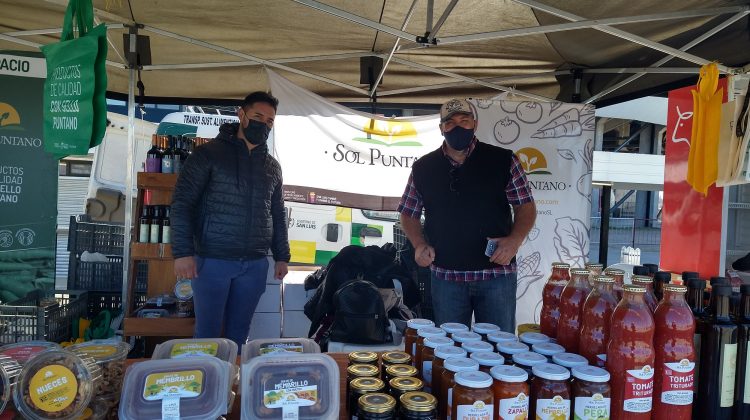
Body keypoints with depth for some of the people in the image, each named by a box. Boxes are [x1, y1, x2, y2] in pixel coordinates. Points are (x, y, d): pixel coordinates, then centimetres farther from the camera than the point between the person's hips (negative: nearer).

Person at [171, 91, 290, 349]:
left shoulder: (272, 166, 13)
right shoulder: (209, 154, -2)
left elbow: (278, 215, 18)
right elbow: (181, 204, -6)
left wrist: (282, 257, 14)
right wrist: (183, 252, -14)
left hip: (255, 264, 4)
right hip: (212, 260, -4)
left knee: (239, 332, 11)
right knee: (208, 332, 5)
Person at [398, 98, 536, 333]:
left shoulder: (503, 161, 0)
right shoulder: (423, 167, 6)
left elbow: (526, 207, 3)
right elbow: (409, 214, 12)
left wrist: (514, 240, -14)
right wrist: (419, 245, -5)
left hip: (496, 272, -1)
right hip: (445, 276, 2)